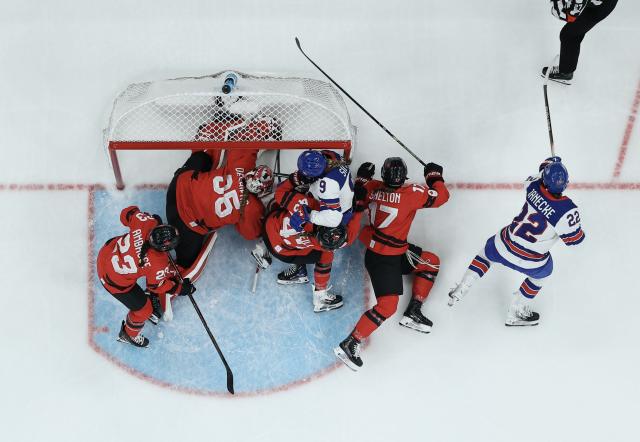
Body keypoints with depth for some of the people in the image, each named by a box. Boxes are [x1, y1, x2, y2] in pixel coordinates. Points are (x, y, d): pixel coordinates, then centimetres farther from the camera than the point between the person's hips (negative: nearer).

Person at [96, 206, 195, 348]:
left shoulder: (147, 222, -28)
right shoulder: (158, 264, -34)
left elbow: (127, 214, -7)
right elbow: (157, 286, -13)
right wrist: (180, 289, 0)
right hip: (115, 281, -6)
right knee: (144, 308, 14)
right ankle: (128, 335, 43)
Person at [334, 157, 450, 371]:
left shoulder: (372, 188, -6)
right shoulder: (411, 193, -23)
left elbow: (358, 202, 12)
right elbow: (441, 196, -12)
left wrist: (362, 177, 20)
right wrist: (434, 175, 4)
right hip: (383, 259, -8)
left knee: (431, 262, 18)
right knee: (387, 305, -9)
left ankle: (413, 312, 22)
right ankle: (349, 344, -7)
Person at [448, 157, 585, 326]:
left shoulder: (535, 185, -13)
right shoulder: (567, 211, -27)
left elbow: (540, 175, 13)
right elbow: (574, 239, -11)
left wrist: (550, 162, 31)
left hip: (503, 245, 3)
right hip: (530, 262, -3)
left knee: (487, 253, 36)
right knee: (543, 272, 32)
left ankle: (460, 291, 39)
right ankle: (515, 314, 38)